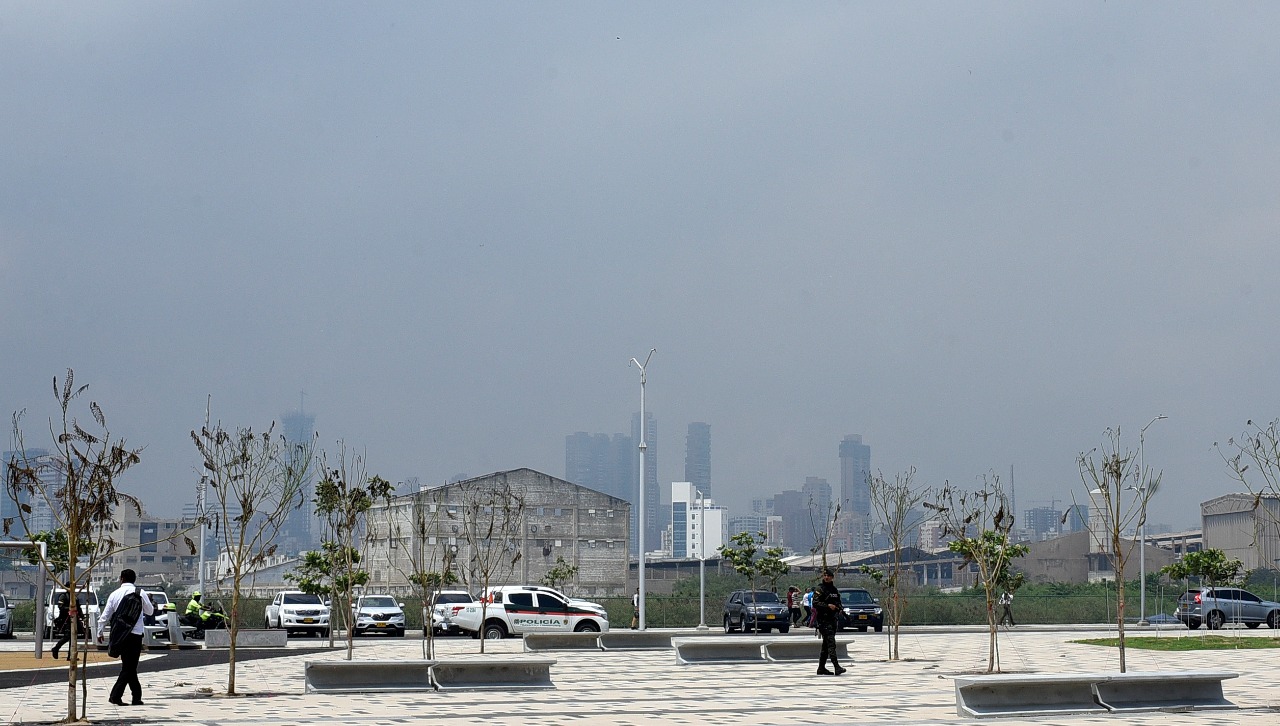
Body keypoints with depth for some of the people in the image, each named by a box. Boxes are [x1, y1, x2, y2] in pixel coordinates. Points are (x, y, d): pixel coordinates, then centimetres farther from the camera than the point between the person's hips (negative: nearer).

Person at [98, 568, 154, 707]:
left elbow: (105, 616, 6)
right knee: (129, 667, -1)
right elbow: (150, 612, 7)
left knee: (128, 665, 14)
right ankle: (115, 696, -11)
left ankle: (137, 697, 17)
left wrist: (100, 632, 20)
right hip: (135, 633, -4)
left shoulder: (115, 594, 4)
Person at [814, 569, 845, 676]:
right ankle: (836, 667, -25)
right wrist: (827, 606, -22)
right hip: (824, 620, -8)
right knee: (831, 643, -17)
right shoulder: (820, 589, -4)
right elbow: (815, 603, -14)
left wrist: (838, 608, 7)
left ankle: (821, 668, 17)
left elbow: (838, 603, 28)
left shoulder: (834, 590, 18)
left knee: (826, 646, 11)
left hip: (832, 619, 8)